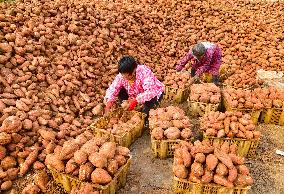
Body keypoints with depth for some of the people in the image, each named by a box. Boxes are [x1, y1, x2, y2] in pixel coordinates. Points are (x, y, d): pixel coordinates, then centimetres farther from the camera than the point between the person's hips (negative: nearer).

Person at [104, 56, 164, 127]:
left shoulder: (144, 72, -35)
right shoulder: (121, 76, -19)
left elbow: (150, 91, -44)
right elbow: (113, 89, -18)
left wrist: (136, 100, -54)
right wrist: (109, 101, -36)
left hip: (154, 93, -5)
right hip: (136, 94, 5)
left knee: (148, 101, -37)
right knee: (120, 92, -12)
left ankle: (145, 119, -8)